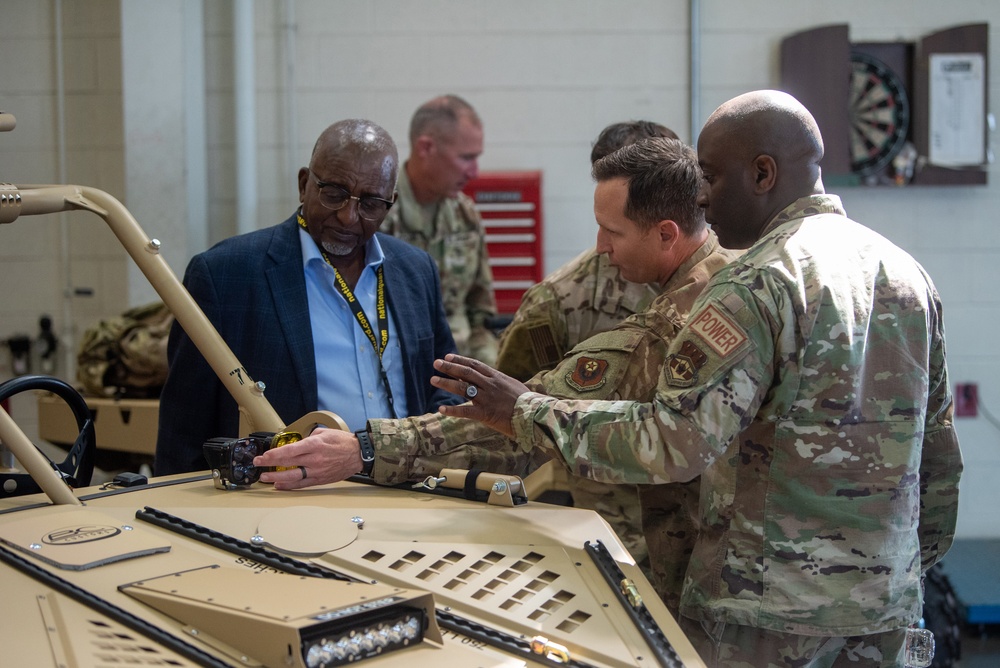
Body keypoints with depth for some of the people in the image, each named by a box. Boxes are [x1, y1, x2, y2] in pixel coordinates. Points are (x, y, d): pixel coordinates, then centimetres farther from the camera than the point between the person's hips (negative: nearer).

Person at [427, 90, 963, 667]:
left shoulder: (759, 285, -18)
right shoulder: (909, 274, 8)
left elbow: (673, 443, -25)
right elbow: (940, 450, 13)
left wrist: (526, 413, -16)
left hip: (770, 604, -7)